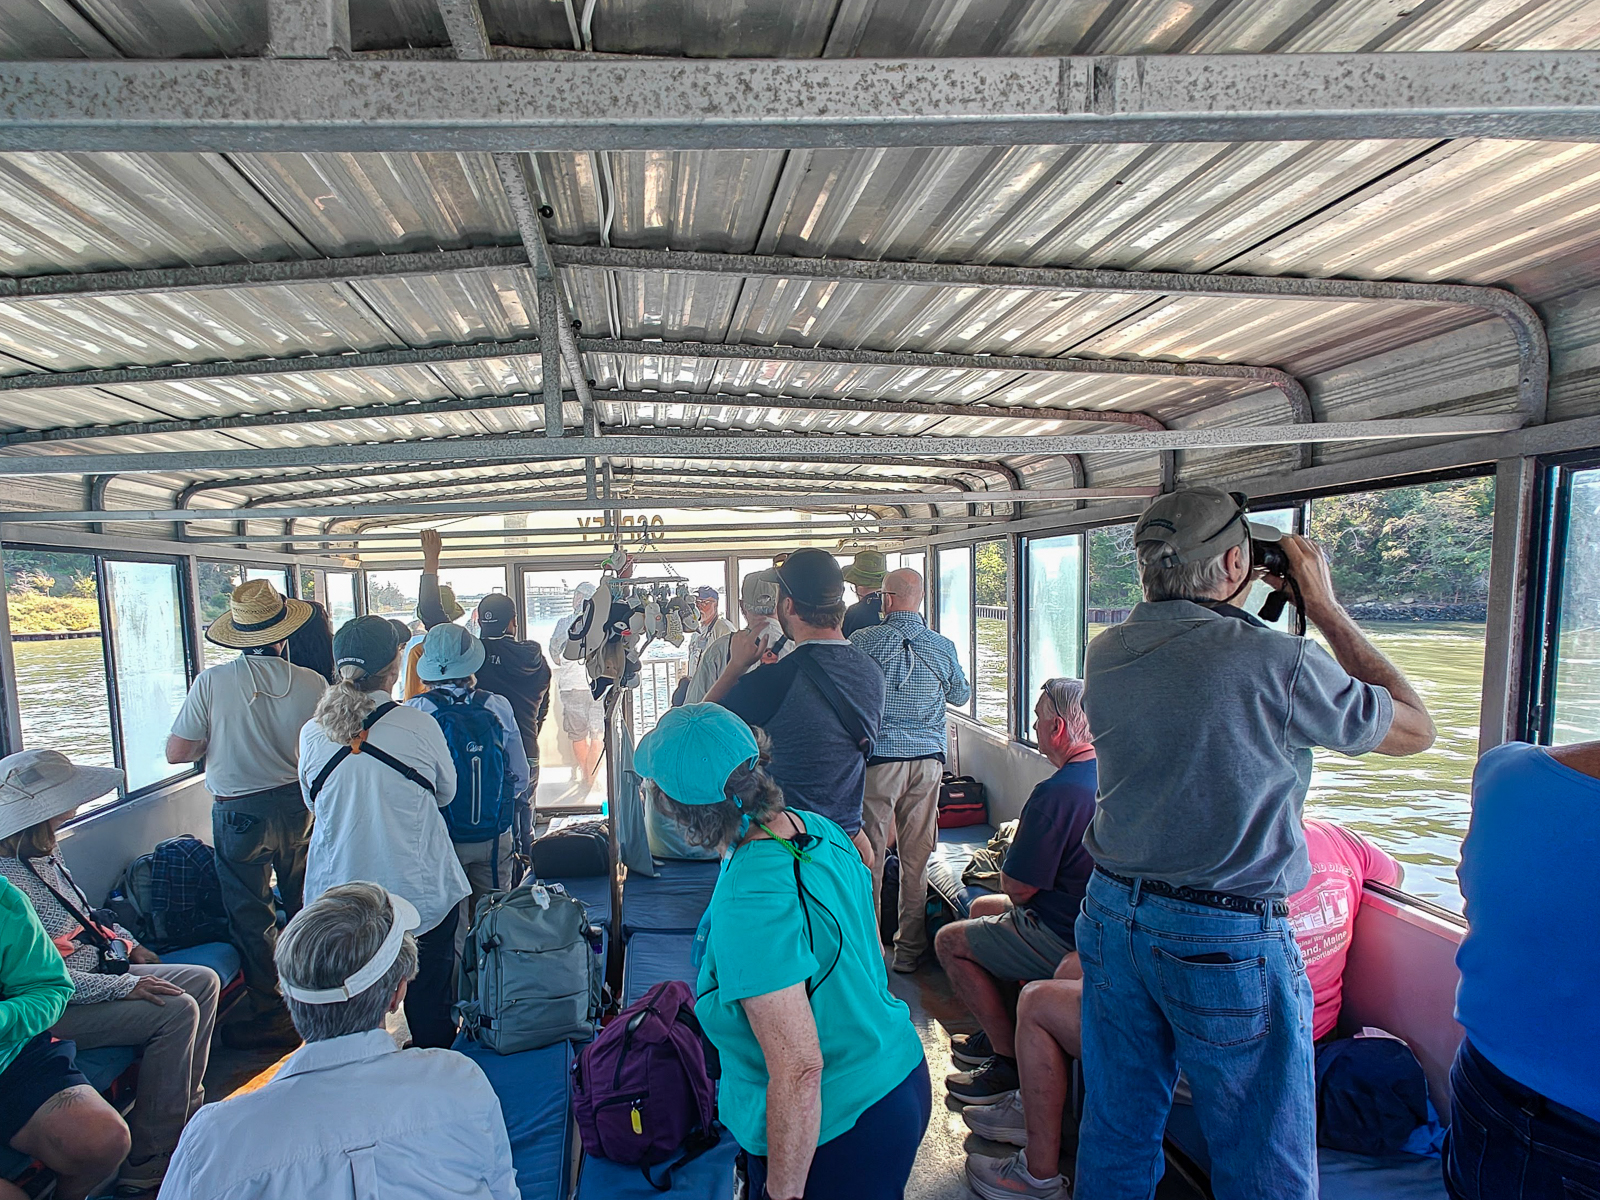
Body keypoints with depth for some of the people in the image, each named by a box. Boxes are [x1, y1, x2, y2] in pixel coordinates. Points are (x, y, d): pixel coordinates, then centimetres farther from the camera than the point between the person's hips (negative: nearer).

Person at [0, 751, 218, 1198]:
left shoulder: (44, 854, 5)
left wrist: (127, 943, 10)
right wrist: (125, 987, -22)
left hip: (100, 969, 10)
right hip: (61, 1006, -10)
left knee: (204, 981, 3)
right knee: (176, 1010, -22)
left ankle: (187, 1109, 15)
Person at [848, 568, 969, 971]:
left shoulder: (863, 640, -9)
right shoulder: (943, 646, 1)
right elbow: (961, 695, 16)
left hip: (878, 758, -3)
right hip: (929, 760, 3)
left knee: (869, 855, 8)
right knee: (917, 856, 12)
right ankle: (910, 949, 22)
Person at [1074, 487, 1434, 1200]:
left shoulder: (1104, 655, -2)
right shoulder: (1277, 663, -18)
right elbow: (1416, 728, 0)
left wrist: (1228, 607, 17)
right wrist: (1324, 607, 2)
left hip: (1111, 917, 6)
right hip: (1228, 939, -5)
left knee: (1114, 1138, 21)